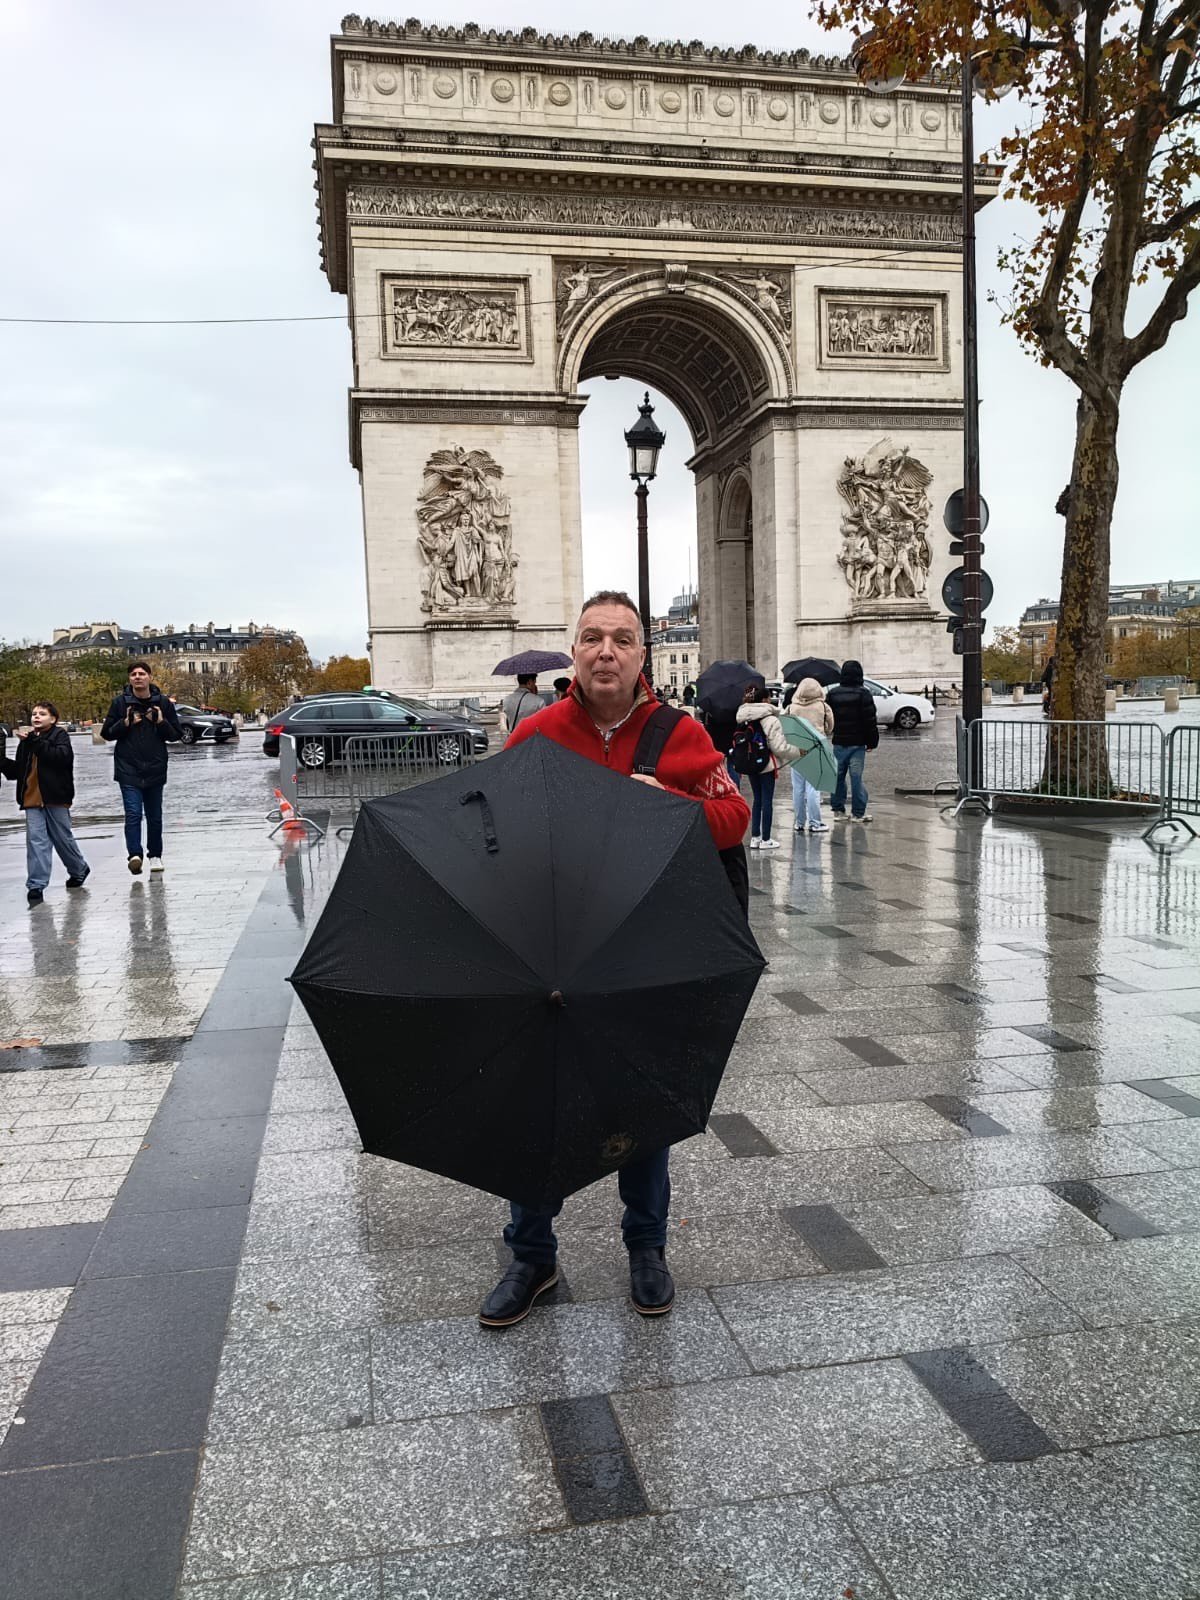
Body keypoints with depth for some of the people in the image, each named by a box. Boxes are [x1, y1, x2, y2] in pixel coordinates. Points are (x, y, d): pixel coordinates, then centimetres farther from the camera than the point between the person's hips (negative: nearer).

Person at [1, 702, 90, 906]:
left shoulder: (59, 735, -3)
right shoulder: (26, 741, 14)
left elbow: (63, 756, -22)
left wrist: (35, 741, -24)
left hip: (55, 798, -4)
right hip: (32, 799, 4)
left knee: (63, 838, 8)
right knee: (36, 840, -4)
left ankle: (79, 869, 32)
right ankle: (36, 885, -5)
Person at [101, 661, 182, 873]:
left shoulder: (163, 703, 4)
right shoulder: (120, 702, 1)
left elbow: (175, 735, 7)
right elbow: (106, 733, 5)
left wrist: (161, 722, -11)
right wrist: (125, 723, -12)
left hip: (155, 769, 2)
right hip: (128, 769, -2)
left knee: (154, 816, 11)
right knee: (133, 813, -14)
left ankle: (155, 855, 22)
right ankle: (135, 854, -20)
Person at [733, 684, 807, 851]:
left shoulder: (743, 719, 3)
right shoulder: (771, 720, -17)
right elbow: (779, 747, -18)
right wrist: (798, 751, -5)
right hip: (767, 765, -6)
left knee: (757, 799, 16)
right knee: (767, 800, 3)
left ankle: (755, 837, 17)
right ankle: (765, 839, 8)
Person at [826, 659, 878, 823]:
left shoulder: (832, 694, 4)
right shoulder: (862, 694, -6)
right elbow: (870, 720, -7)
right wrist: (872, 741, 0)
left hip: (838, 743, 3)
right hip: (857, 743, -3)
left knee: (838, 777, 10)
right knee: (856, 777, -2)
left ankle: (838, 810, 14)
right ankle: (858, 812, 1)